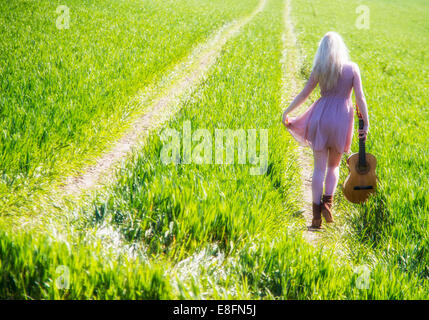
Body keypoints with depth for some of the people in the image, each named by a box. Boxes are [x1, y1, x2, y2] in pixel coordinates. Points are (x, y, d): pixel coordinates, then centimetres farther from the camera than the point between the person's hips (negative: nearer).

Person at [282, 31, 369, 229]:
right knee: (334, 165, 19)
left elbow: (303, 95, 6)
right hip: (342, 118, 0)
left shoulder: (319, 69, 2)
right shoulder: (352, 68, 0)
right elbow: (360, 97, -4)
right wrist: (366, 123, 1)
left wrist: (286, 113, 17)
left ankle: (317, 216, 2)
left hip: (321, 116, 0)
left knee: (319, 167, 4)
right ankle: (328, 200, -4)